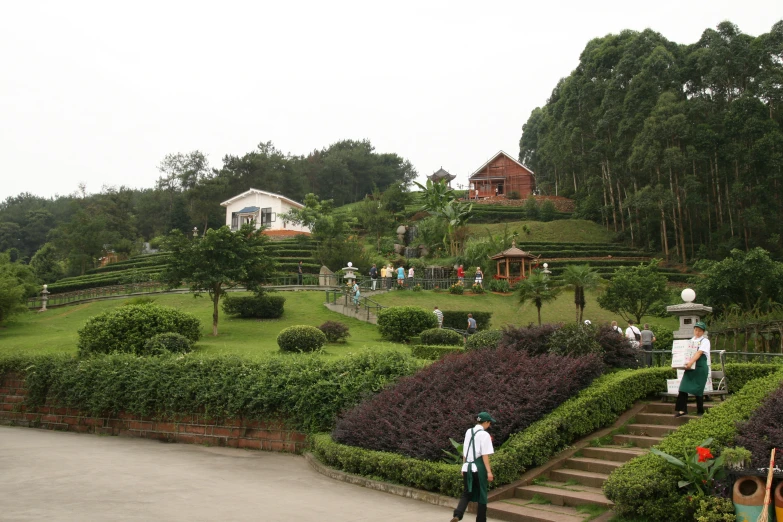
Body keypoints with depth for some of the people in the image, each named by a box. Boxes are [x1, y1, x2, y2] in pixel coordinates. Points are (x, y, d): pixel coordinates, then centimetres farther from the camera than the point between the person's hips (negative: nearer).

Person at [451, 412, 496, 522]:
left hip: (467, 467, 5)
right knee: (482, 495, 10)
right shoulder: (484, 435, -10)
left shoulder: (468, 432, 9)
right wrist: (489, 471, -12)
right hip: (479, 467, -5)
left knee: (466, 494, 10)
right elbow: (485, 455, -14)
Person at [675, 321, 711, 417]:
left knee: (698, 390, 0)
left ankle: (700, 412, 13)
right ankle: (682, 409, -1)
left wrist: (691, 362, -31)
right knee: (683, 388, -5)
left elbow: (699, 353, -17)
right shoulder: (691, 340, 16)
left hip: (700, 368, -5)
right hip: (690, 368, 5)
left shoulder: (705, 341, -3)